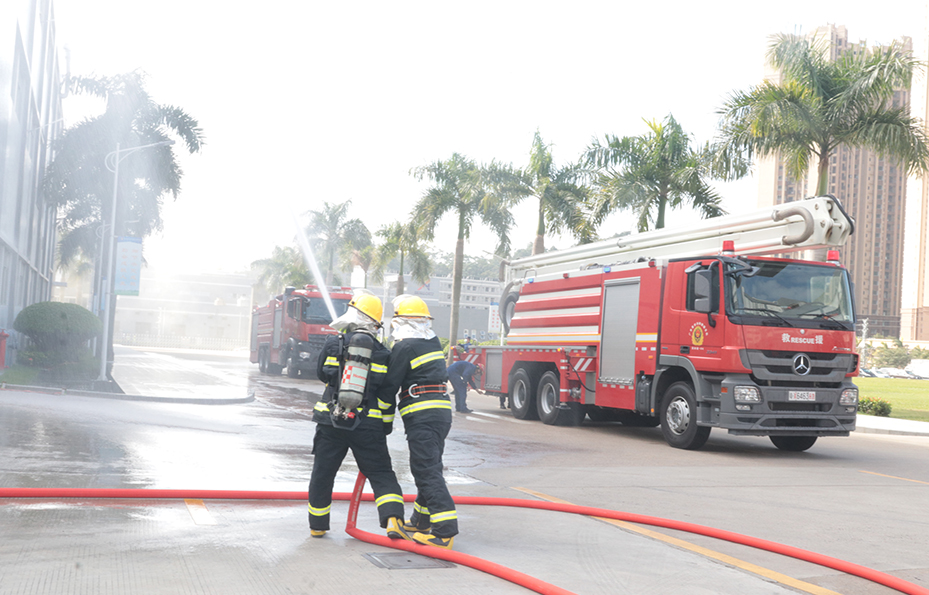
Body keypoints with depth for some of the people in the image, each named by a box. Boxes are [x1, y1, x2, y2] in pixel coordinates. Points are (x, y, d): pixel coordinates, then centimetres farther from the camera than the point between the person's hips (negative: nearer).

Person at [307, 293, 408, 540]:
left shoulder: (333, 343, -2)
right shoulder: (383, 353, 1)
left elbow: (322, 373, 13)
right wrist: (386, 426, 15)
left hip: (331, 421, 0)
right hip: (368, 425, 0)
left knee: (323, 473, 15)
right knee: (381, 474, 7)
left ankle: (318, 525, 27)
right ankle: (393, 519, -13)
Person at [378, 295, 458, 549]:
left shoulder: (405, 348, -9)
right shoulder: (433, 343, 16)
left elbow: (390, 385, -8)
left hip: (421, 414, -9)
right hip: (442, 411, 9)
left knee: (427, 472, -10)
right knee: (428, 469, 18)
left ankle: (445, 531, -16)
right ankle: (421, 522, 29)